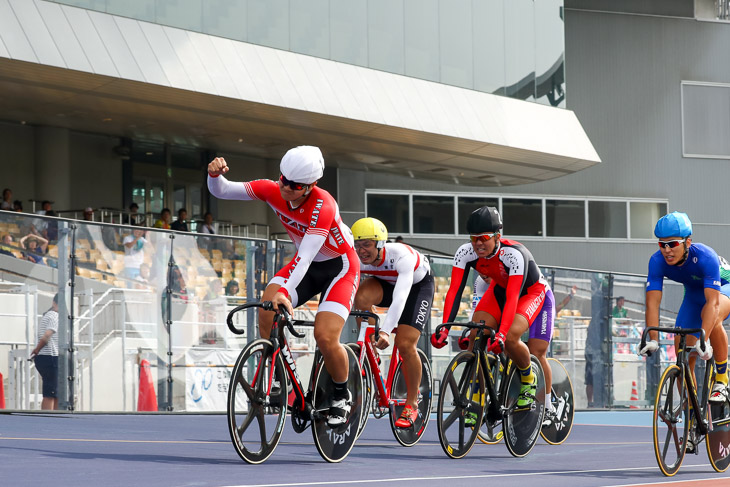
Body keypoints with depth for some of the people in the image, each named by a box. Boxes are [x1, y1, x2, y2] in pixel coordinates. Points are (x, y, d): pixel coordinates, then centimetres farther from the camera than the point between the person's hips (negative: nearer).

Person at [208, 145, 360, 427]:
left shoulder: (322, 206, -34)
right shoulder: (273, 191, -17)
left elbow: (306, 254, -43)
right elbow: (221, 191, -15)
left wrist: (285, 293, -56)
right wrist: (215, 174, -39)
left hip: (339, 266, -5)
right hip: (305, 265, 6)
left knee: (325, 337, -22)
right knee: (266, 312, -22)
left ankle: (342, 396, 5)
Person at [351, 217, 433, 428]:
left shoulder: (401, 256, -40)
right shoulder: (355, 259, -26)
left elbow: (400, 298, -51)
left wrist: (385, 331, -63)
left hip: (418, 285, -4)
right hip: (386, 283, 4)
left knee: (405, 344, -17)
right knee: (361, 296, -31)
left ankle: (412, 404, 1)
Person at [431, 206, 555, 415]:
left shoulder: (514, 254, -37)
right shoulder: (466, 252, -24)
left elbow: (512, 298, -43)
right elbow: (454, 291, -28)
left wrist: (501, 335, -54)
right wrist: (444, 329, -41)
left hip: (533, 292, -5)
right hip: (500, 289, 5)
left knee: (510, 338, -27)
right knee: (475, 335, -16)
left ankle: (529, 379, 3)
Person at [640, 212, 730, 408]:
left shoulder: (705, 257, -38)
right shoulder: (657, 261, -26)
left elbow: (713, 301, -45)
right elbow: (652, 303, -29)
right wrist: (652, 340, -42)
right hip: (694, 295, 5)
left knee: (712, 319, -38)